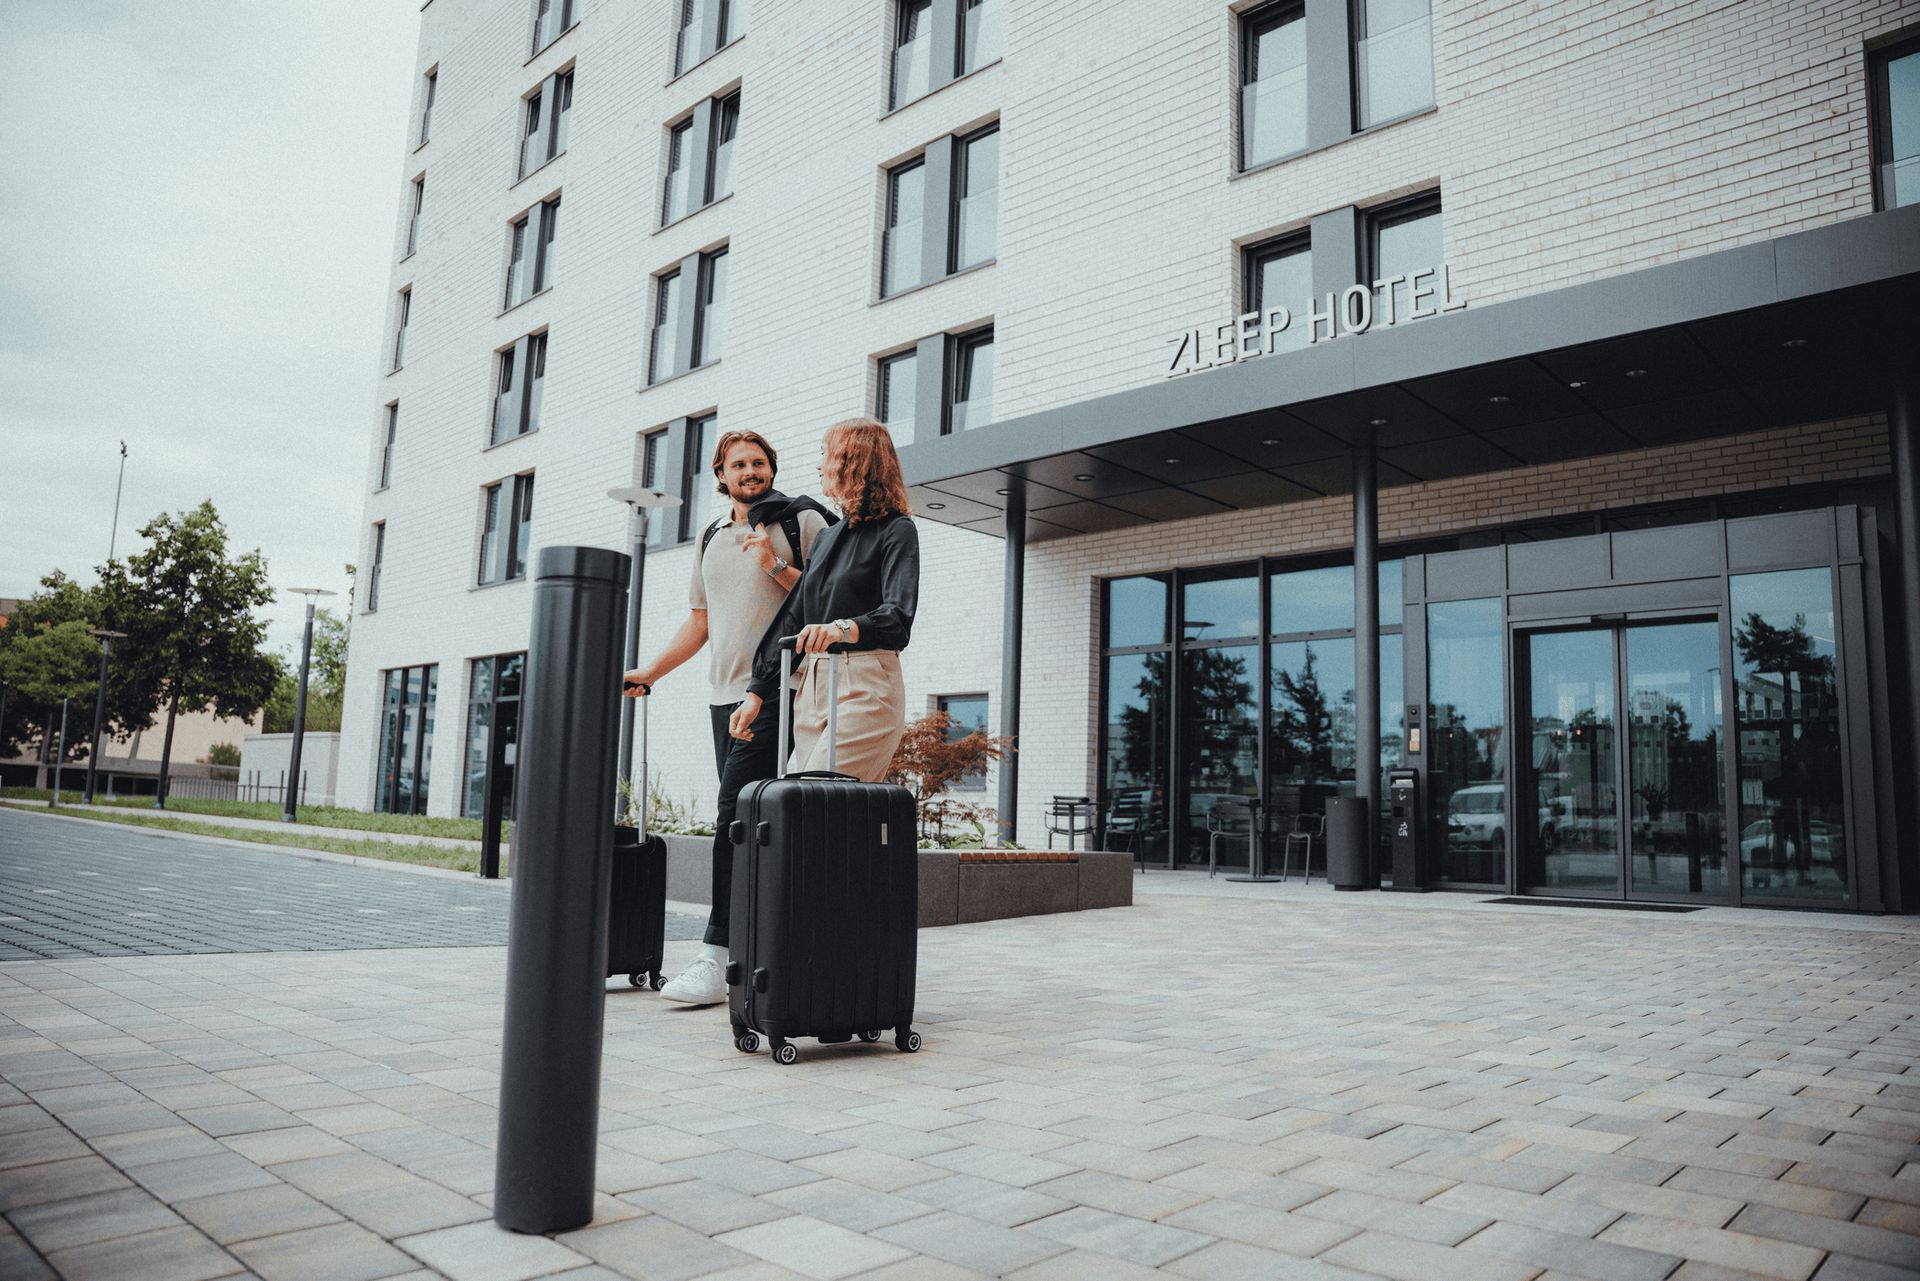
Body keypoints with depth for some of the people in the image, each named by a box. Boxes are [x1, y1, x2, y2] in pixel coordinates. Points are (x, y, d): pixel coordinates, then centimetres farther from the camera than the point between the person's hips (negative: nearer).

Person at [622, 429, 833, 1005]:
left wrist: (777, 568, -15)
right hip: (724, 695, 7)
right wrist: (651, 672, 21)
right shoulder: (711, 537, 21)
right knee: (745, 821, 7)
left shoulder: (802, 521, 2)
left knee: (736, 815, -15)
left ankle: (718, 954, -13)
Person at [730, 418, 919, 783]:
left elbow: (898, 619, -17)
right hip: (812, 687, 7)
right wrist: (756, 692, 16)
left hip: (865, 688, -7)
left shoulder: (896, 530, -1)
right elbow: (793, 617, 21)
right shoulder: (827, 538, 23)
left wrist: (844, 629, -36)